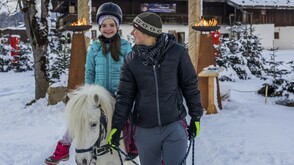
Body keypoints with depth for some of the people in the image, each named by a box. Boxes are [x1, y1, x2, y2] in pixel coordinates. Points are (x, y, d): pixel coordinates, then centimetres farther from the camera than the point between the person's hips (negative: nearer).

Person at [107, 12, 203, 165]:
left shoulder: (177, 52, -7)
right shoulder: (131, 61, -1)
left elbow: (190, 85, 1)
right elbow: (125, 96, 0)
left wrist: (196, 116, 3)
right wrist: (117, 125, -8)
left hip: (174, 126, -2)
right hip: (145, 130, 2)